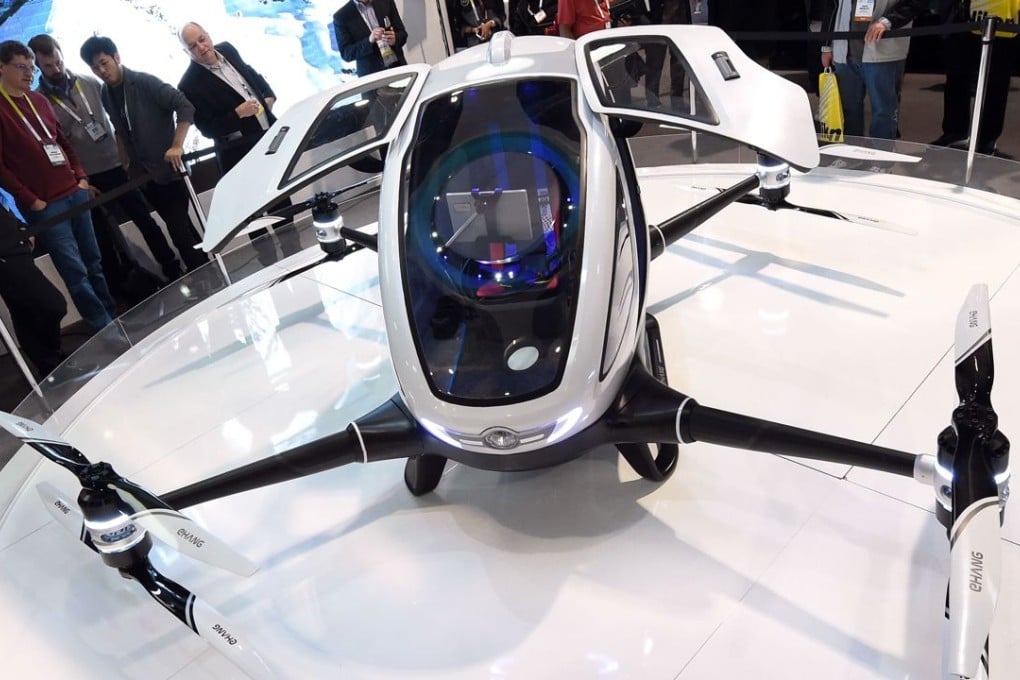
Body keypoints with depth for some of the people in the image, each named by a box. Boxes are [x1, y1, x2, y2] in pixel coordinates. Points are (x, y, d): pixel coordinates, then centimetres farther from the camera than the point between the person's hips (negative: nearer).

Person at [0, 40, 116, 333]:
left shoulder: (39, 100, 15)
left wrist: (81, 176, 9)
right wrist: (31, 201, -12)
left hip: (75, 194, 7)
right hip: (45, 206, -7)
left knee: (94, 263, 12)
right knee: (76, 272, -5)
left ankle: (115, 321, 20)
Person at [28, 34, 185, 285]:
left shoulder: (90, 83, 3)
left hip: (116, 167, 3)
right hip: (86, 180, -2)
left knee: (145, 220, 6)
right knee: (103, 239, 5)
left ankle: (173, 271, 17)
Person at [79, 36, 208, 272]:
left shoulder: (145, 82, -12)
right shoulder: (105, 95, 7)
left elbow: (185, 106, -18)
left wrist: (176, 146, -22)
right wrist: (128, 163, 13)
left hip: (169, 167, -6)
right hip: (144, 174, 6)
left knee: (178, 228, -10)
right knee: (180, 226, 12)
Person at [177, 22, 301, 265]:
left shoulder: (227, 50, 2)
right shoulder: (190, 85, -17)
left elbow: (251, 73, 21)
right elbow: (207, 129, -16)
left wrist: (268, 95, 6)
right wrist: (237, 114, -25)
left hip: (268, 137, 7)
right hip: (240, 154, -7)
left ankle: (293, 251, 35)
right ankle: (271, 265, 10)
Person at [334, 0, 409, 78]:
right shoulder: (341, 17, -5)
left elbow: (402, 33, 6)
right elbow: (345, 54, -8)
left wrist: (395, 39, -16)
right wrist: (369, 41, -22)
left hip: (398, 67, 3)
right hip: (372, 74, -2)